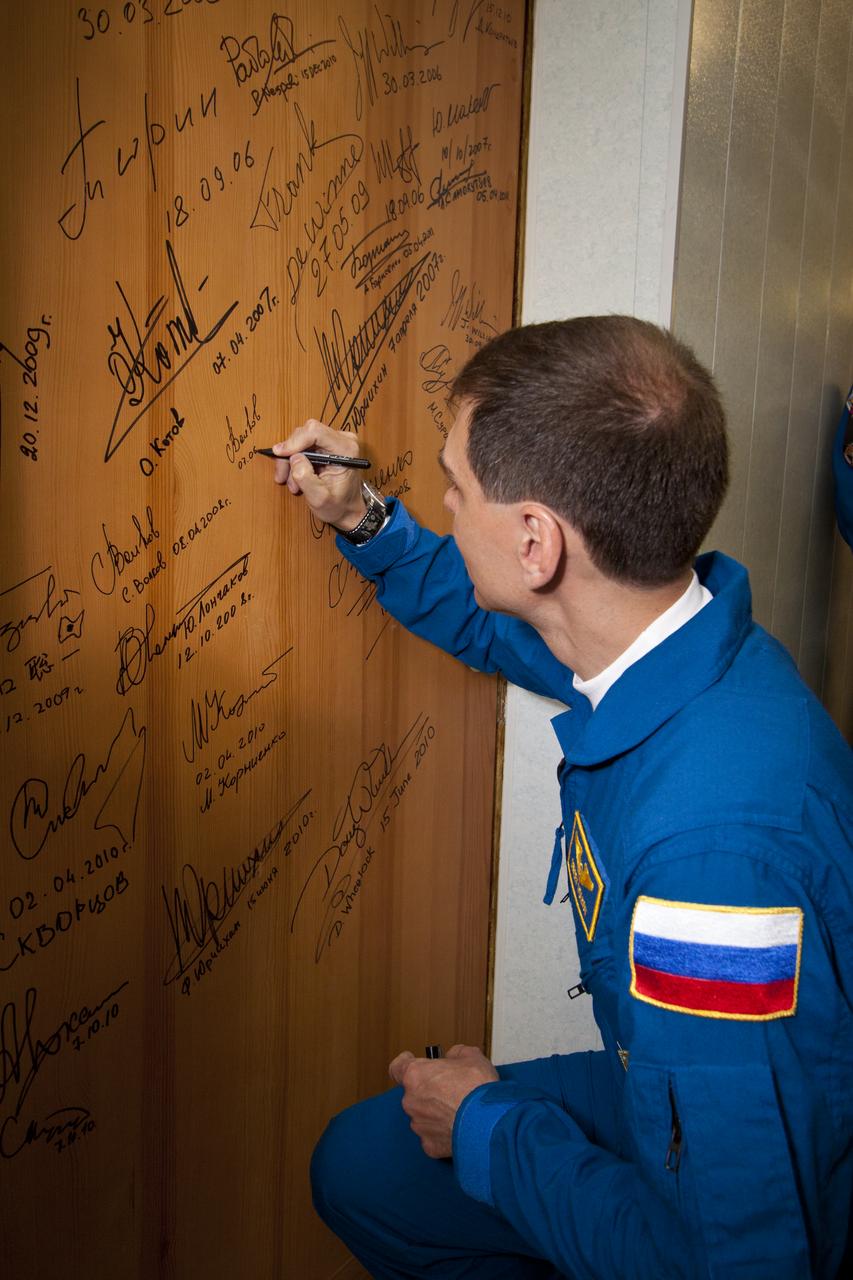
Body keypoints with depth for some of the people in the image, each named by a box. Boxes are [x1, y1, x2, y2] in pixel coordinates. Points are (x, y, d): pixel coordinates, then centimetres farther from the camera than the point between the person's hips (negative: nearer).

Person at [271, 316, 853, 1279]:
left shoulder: (714, 838, -41)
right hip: (666, 1096, 7)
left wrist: (485, 1125, -20)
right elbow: (492, 622, 10)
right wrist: (362, 521, -1)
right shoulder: (661, 633, -14)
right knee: (357, 1163, 13)